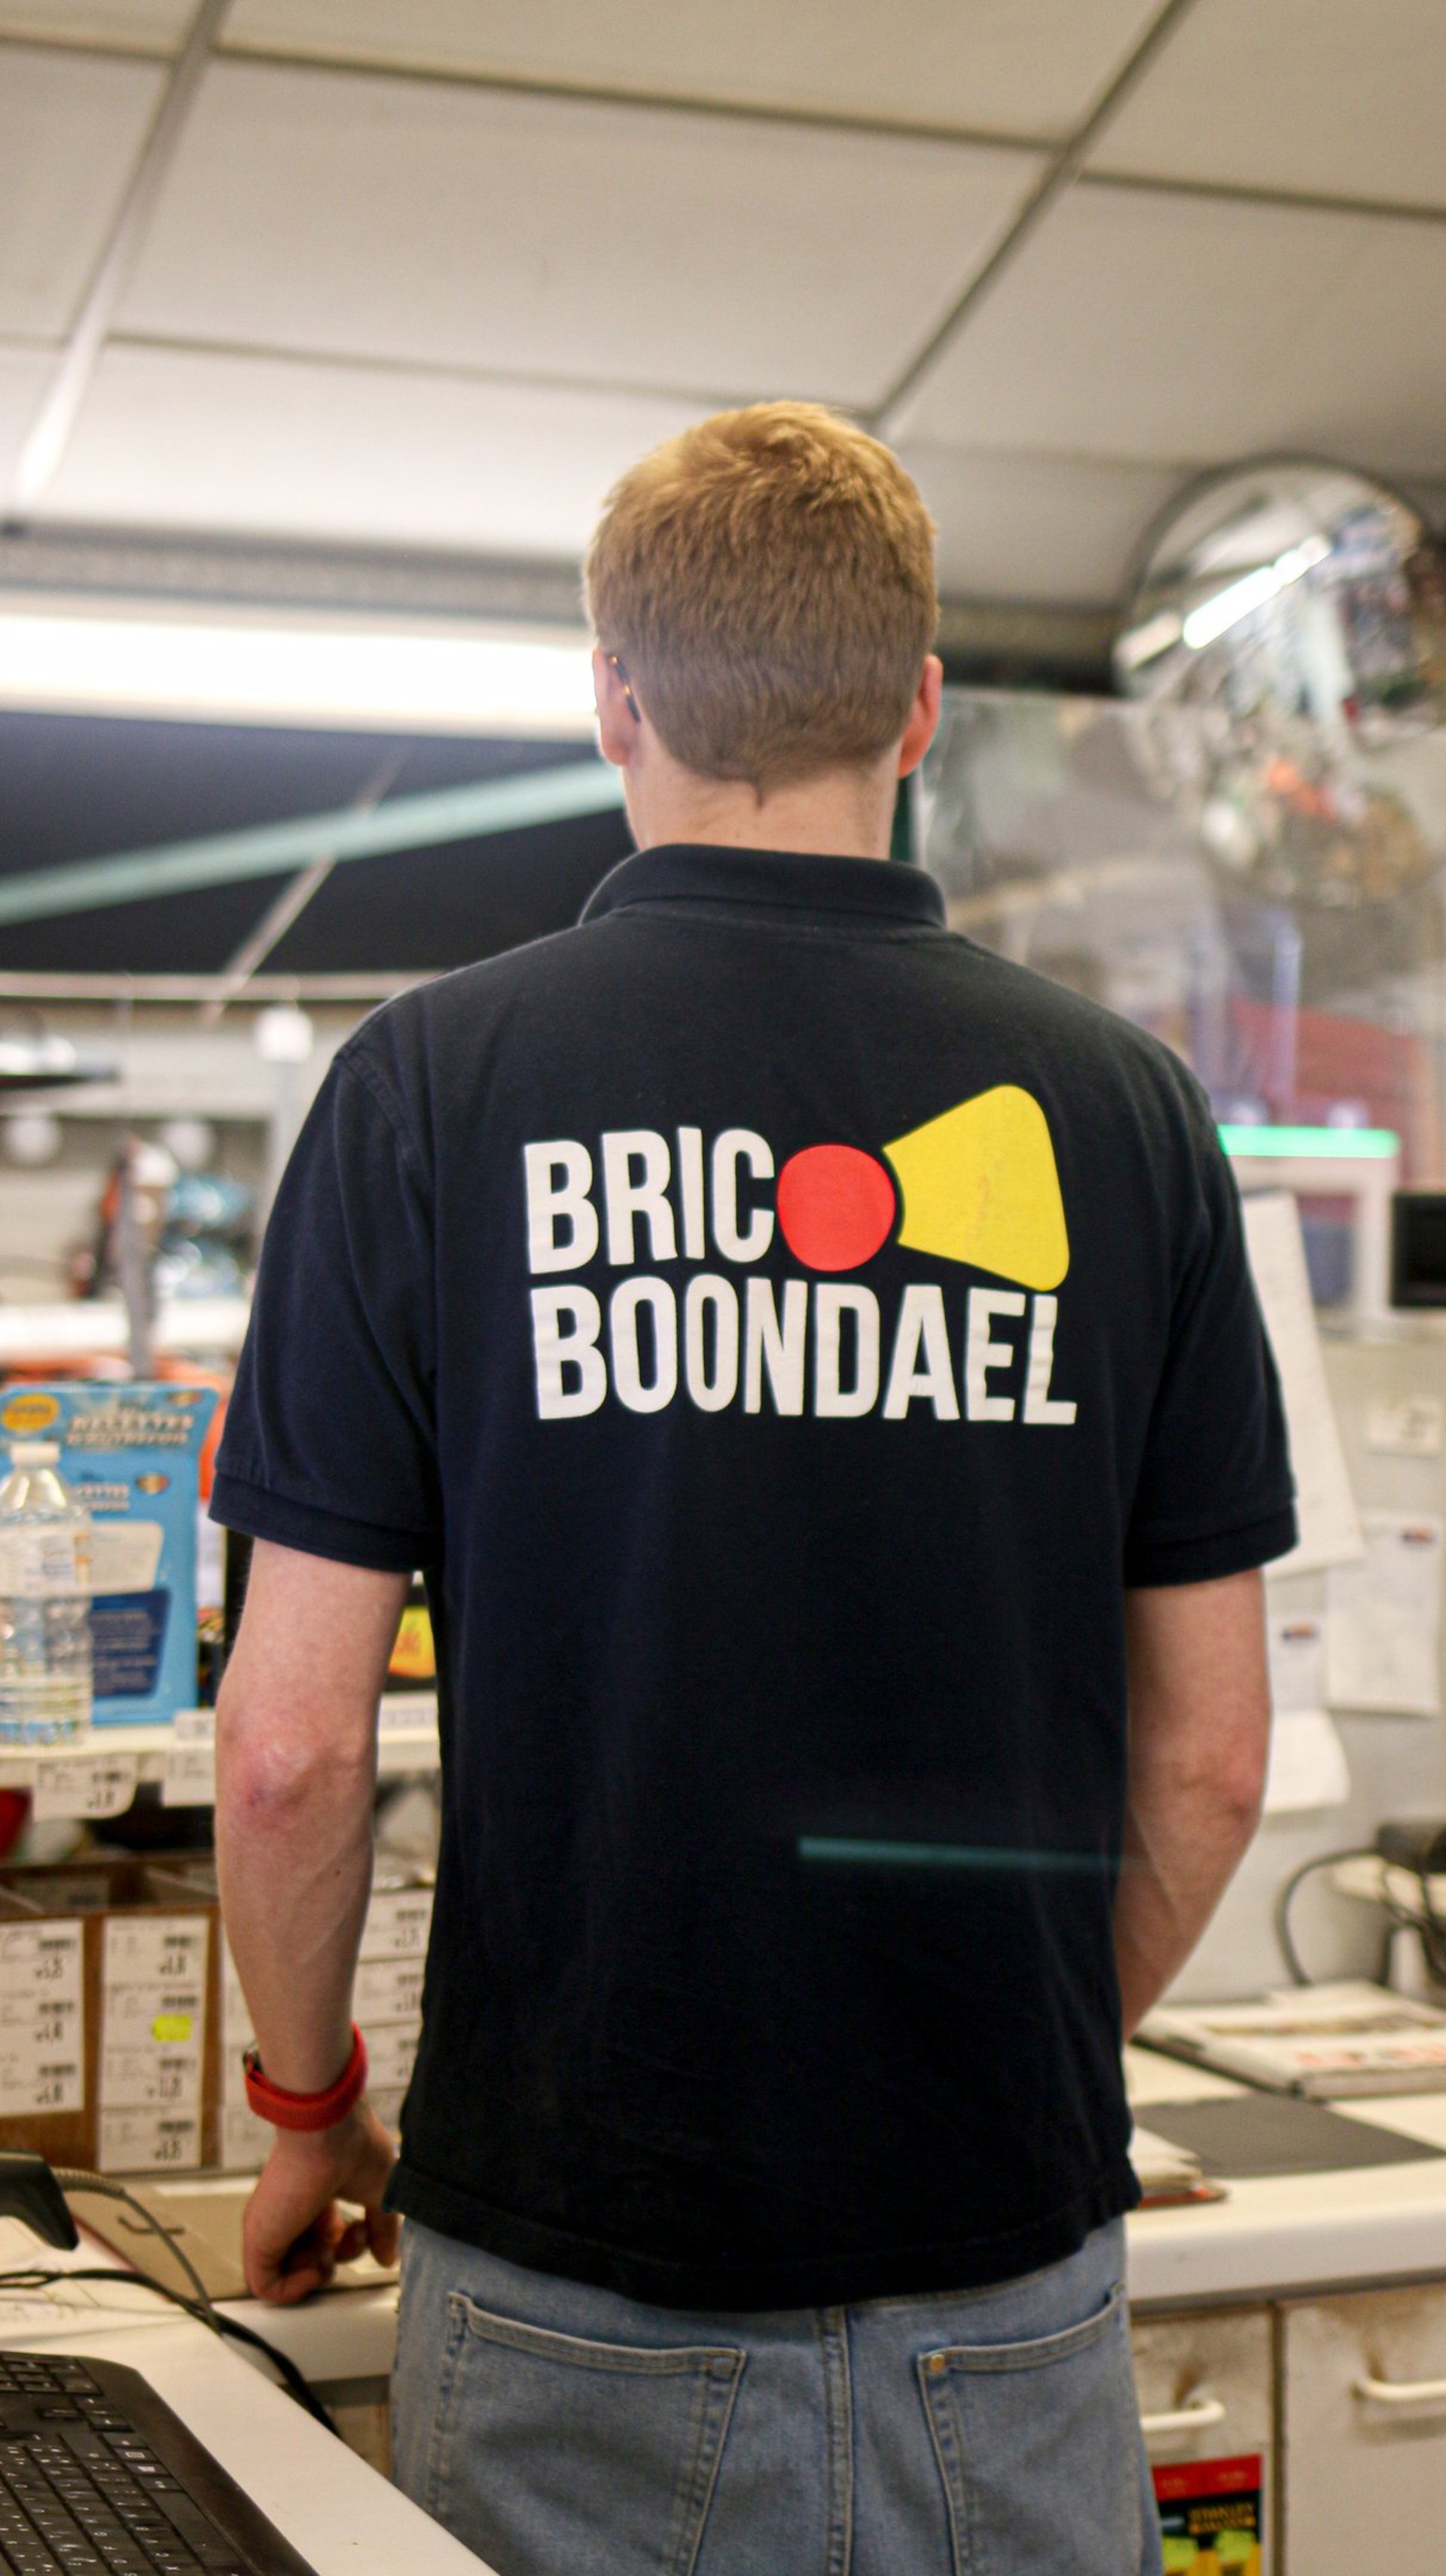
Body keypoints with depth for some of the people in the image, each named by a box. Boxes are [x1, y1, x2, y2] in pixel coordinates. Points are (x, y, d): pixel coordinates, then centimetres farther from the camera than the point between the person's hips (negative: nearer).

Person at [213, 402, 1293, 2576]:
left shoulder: (432, 1083, -8)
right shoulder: (1118, 1107, -2)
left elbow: (294, 1740, -9)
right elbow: (1208, 1755, 1)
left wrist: (311, 2109, 9)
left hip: (580, 2276, -1)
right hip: (1010, 2288, 2)